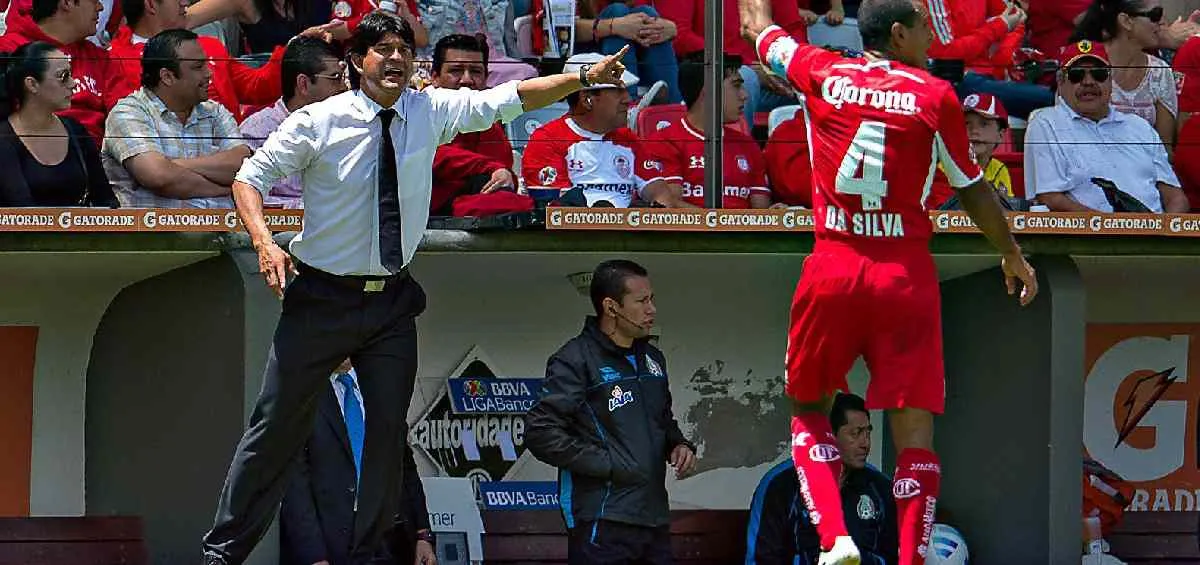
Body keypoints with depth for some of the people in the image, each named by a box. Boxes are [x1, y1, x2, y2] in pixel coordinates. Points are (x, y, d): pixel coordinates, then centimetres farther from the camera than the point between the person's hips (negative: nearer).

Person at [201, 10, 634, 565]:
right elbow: (250, 176, -6)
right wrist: (263, 241, -22)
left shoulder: (431, 112, 0)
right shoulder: (319, 122, -10)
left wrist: (583, 78, -12)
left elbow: (508, 99, -1)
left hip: (392, 302, 4)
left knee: (389, 429, 4)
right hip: (321, 298, -4)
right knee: (278, 426, -1)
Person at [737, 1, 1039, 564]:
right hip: (907, 276, -2)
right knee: (914, 428, 0)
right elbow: (973, 190, 7)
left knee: (808, 409, 17)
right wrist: (1012, 255, 23)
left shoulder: (821, 73, 2)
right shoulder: (936, 96, -2)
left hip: (832, 271, 2)